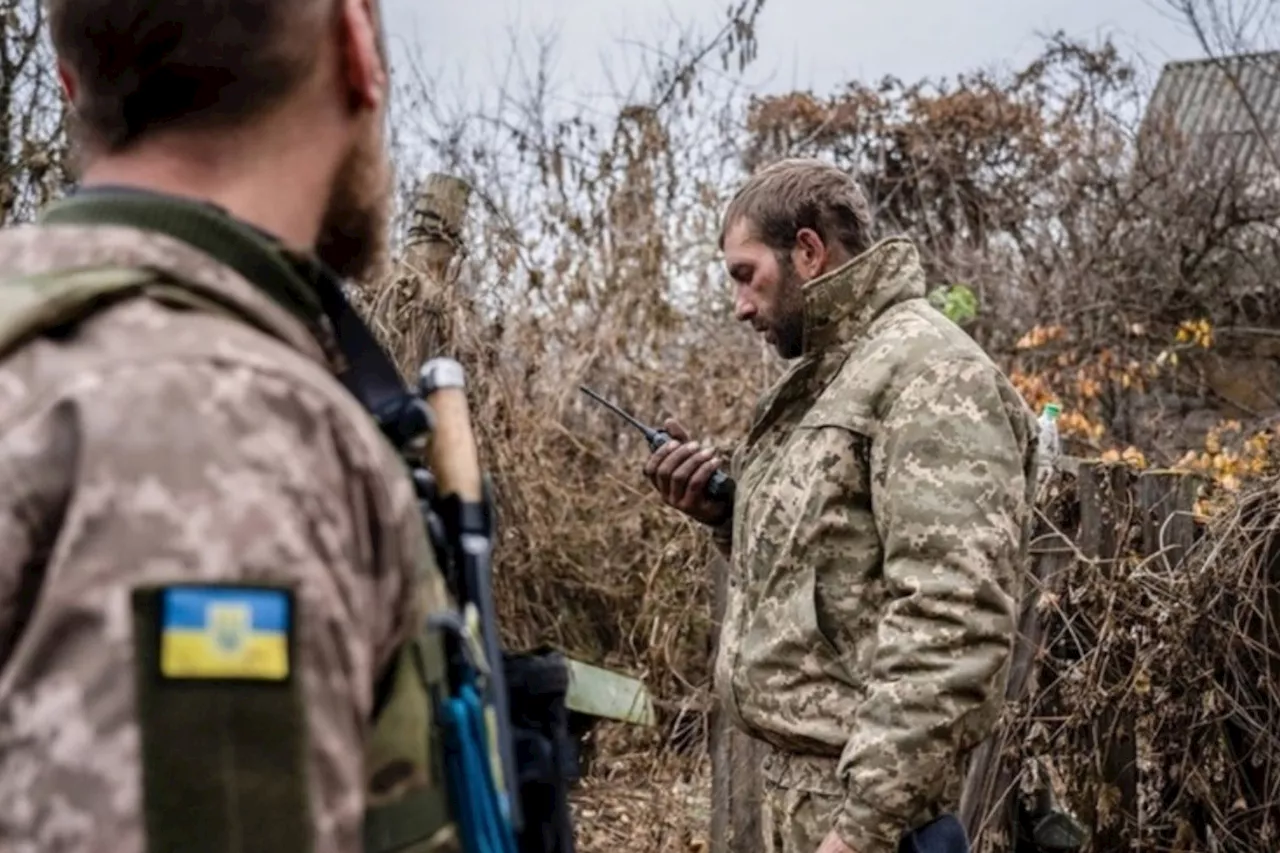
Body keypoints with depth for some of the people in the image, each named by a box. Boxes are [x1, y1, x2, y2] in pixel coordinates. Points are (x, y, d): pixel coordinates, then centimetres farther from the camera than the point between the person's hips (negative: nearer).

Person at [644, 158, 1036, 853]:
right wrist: (725, 514, 3)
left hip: (855, 786, -9)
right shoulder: (823, 378, 15)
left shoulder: (927, 372, -15)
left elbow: (952, 623, -23)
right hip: (793, 768, 9)